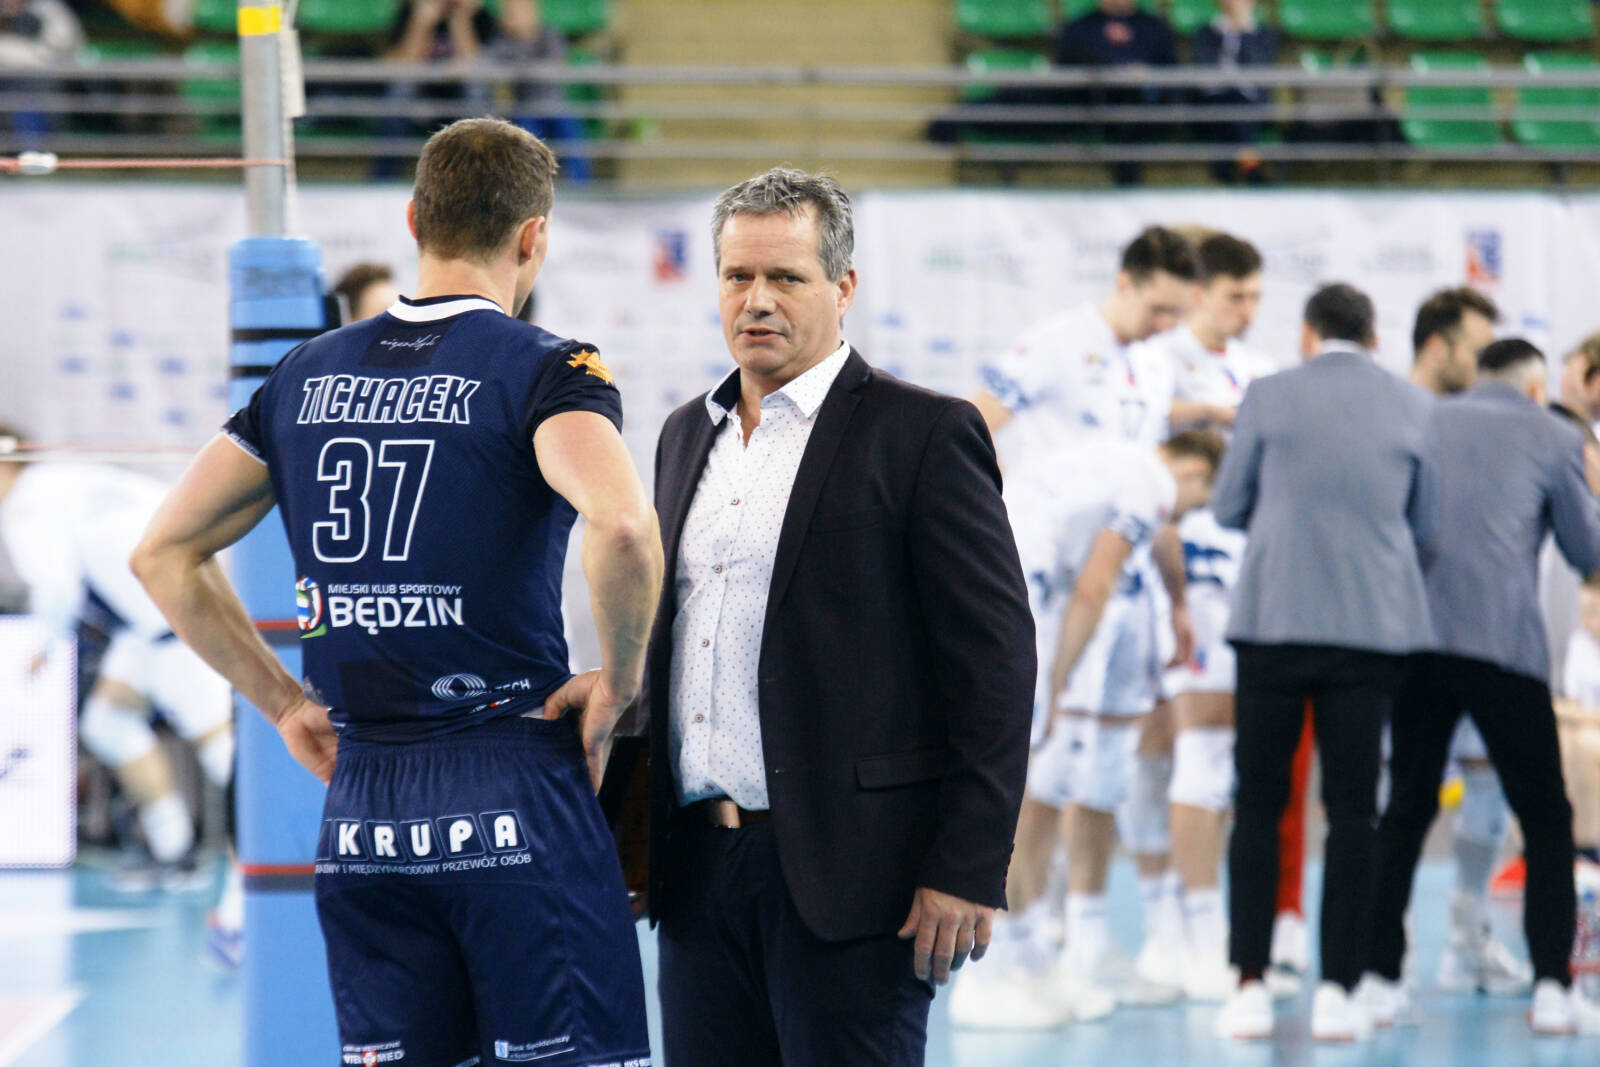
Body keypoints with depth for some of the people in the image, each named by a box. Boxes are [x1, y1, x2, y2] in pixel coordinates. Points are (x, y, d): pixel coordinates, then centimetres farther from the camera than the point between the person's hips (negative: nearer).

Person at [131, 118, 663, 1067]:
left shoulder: (309, 375, 10)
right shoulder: (543, 369, -6)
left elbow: (165, 554, 15)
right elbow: (623, 526, -26)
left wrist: (284, 702, 16)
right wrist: (621, 678, -10)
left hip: (361, 810, 5)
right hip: (517, 801, -5)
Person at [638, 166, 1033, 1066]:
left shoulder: (923, 434, -4)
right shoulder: (689, 435, 17)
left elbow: (996, 662, -8)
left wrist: (968, 872, -14)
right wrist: (636, 840, 15)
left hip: (847, 879, -6)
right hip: (701, 872, 6)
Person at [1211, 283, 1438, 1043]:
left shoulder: (1269, 397, -1)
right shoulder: (1415, 408, 3)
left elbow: (1228, 508, 7)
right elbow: (1426, 524, 11)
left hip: (1275, 618, -1)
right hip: (1374, 628, 1)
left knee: (1258, 804, 6)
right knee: (1352, 810, 5)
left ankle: (1251, 986, 1)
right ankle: (1337, 992, 1)